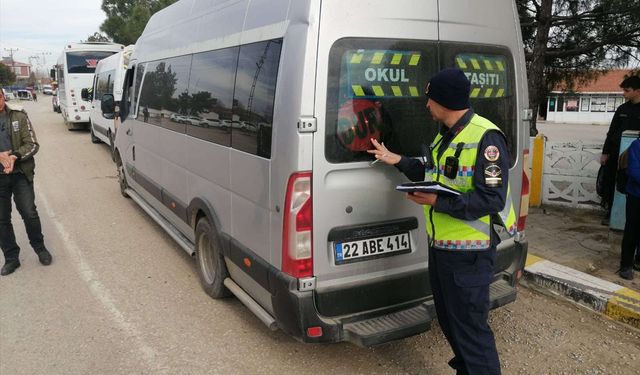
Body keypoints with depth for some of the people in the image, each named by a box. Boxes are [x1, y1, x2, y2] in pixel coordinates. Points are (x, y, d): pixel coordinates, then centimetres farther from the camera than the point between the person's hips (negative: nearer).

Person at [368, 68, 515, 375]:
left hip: (469, 252, -10)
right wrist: (398, 161, 15)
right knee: (448, 320, 23)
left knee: (470, 327, -1)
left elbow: (492, 199, -25)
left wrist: (437, 202, -24)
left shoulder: (485, 138, -20)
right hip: (439, 245, 10)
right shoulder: (445, 135, 11)